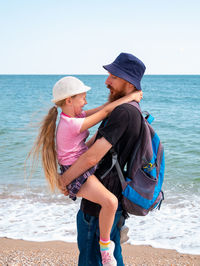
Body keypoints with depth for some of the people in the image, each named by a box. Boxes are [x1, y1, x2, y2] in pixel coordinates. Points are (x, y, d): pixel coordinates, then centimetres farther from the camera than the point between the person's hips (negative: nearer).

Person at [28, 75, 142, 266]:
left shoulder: (71, 116, 6)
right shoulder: (72, 125, -24)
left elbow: (99, 109, 8)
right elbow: (105, 112, -21)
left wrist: (127, 96, 0)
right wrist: (131, 96, -12)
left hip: (84, 168, 11)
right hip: (77, 176, -11)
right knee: (110, 201, -31)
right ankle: (105, 244, -8)